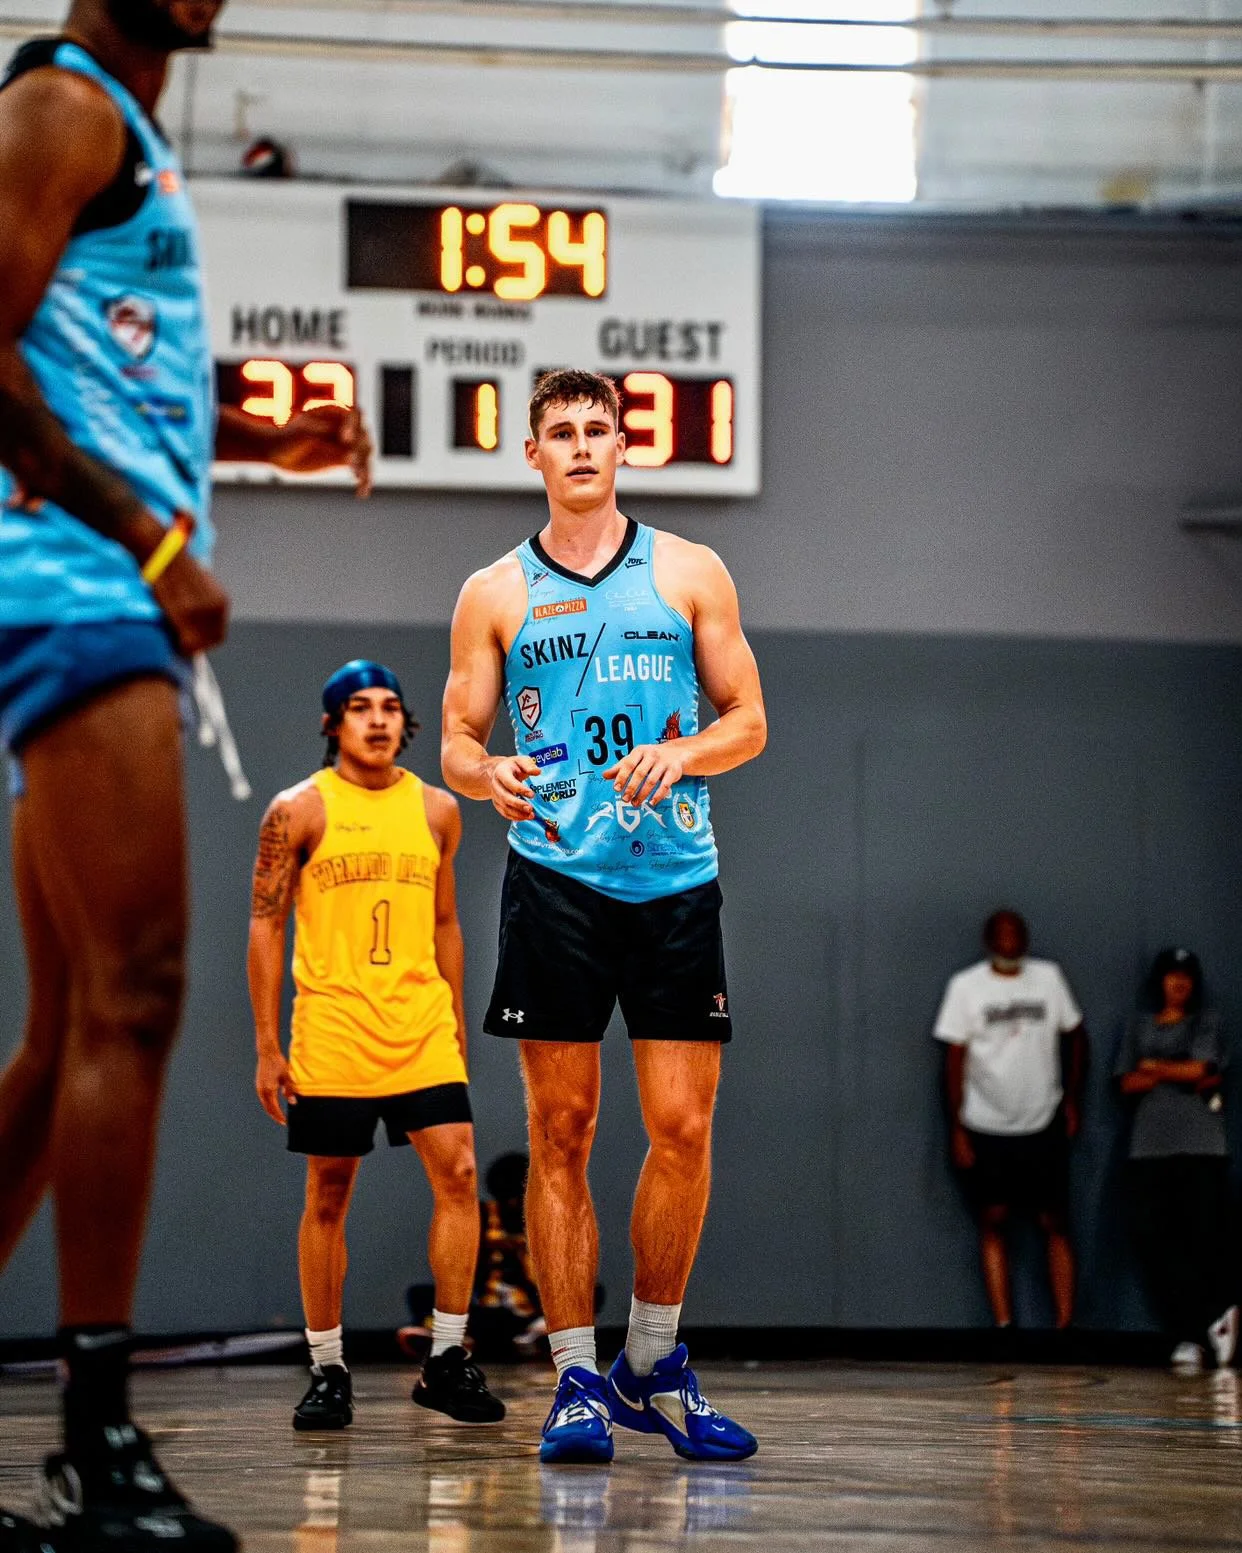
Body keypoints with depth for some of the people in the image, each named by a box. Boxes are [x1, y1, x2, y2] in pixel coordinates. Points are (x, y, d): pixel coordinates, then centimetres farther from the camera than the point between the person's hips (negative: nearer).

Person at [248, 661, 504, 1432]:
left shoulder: (437, 810, 11)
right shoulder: (300, 811, 0)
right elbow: (266, 926, 1)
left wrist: (456, 1028, 17)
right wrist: (267, 1047, -4)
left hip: (422, 1031, 3)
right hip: (332, 1035, -3)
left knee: (459, 1174, -9)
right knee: (328, 1196, 2)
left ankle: (447, 1359, -1)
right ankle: (328, 1370, 12)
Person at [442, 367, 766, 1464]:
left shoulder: (690, 573, 10)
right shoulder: (496, 594, 9)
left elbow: (748, 719, 10)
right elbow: (457, 740, 9)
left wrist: (681, 754, -11)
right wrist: (489, 775, -15)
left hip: (677, 879, 1)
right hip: (555, 875, -1)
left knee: (683, 1130, -2)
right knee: (562, 1133, -2)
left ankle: (653, 1364, 13)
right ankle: (577, 1380, 3)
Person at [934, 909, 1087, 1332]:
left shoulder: (1048, 977, 2)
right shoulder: (965, 987, -3)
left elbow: (1076, 1036, 11)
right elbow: (954, 1059, -3)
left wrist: (1072, 1101, 5)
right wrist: (956, 1130, -7)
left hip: (1044, 1126, 1)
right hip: (986, 1128, -1)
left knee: (1055, 1224, -2)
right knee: (993, 1221, -1)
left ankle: (1065, 1325, -1)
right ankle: (1003, 1325, 1)